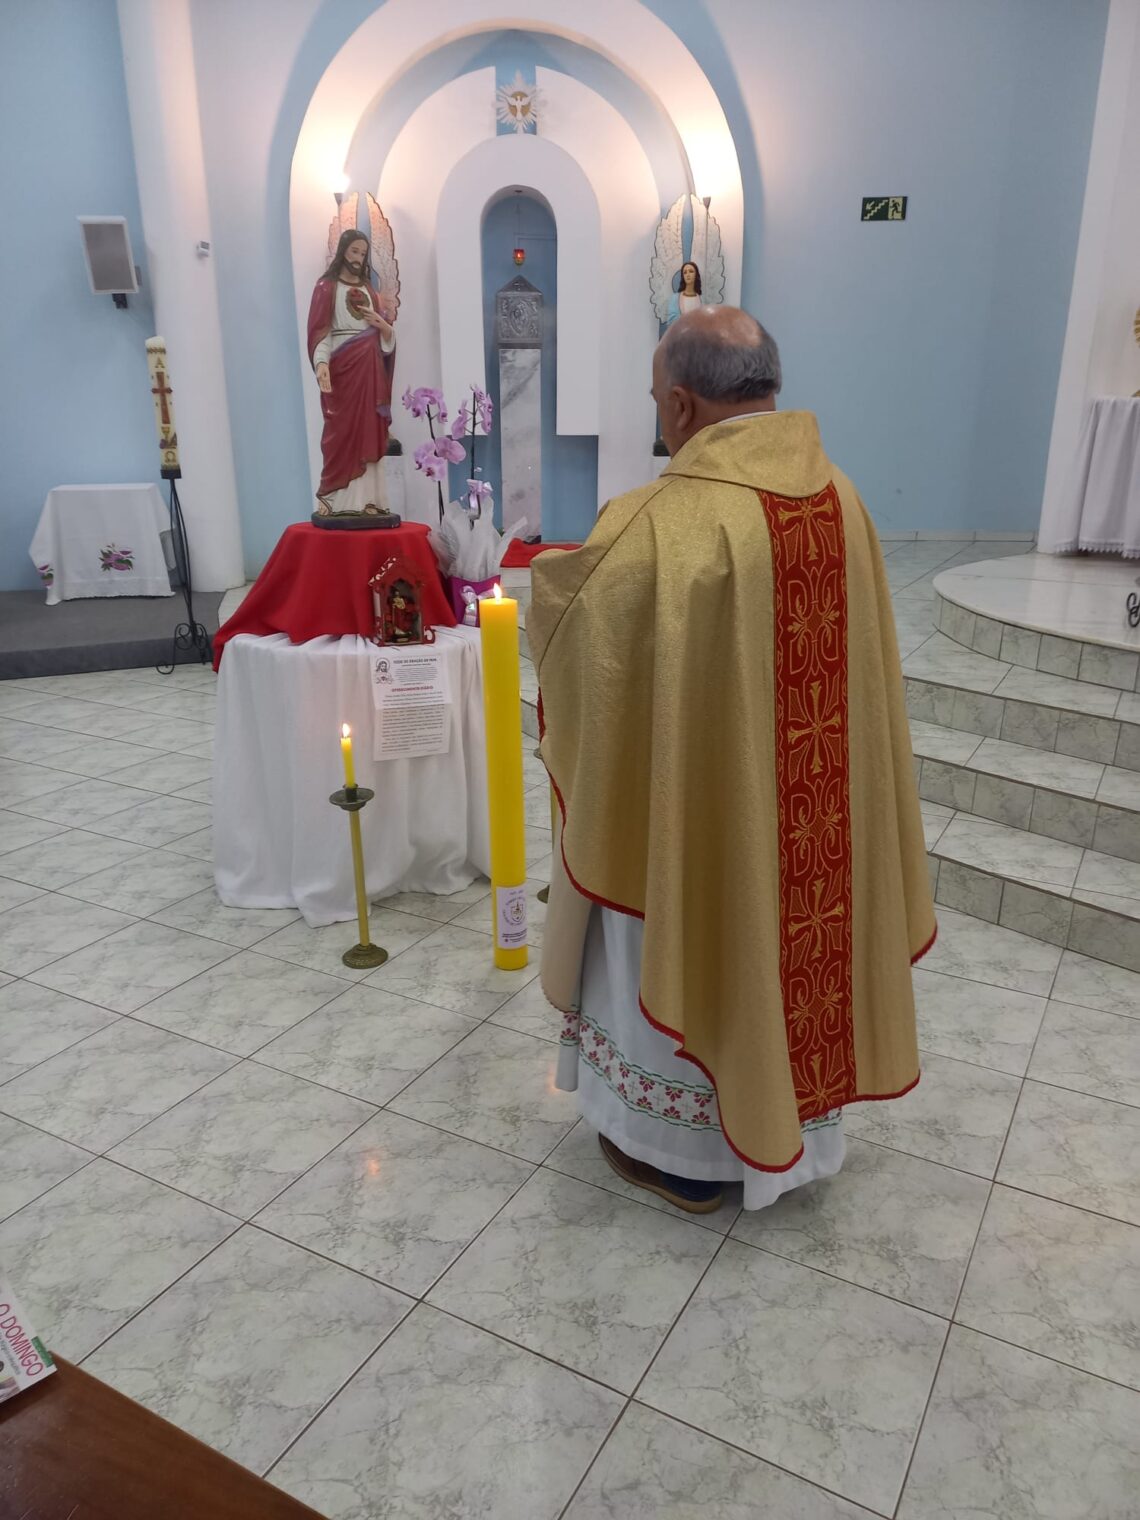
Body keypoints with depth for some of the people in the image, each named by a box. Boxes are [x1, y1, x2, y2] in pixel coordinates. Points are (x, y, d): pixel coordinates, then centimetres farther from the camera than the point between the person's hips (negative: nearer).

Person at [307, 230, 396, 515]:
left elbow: (388, 337, 17)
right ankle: (332, 500, -5)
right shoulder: (327, 287, 2)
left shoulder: (368, 289, 18)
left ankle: (365, 500, 3)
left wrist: (382, 324, -6)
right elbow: (319, 331, -9)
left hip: (370, 369, 5)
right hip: (343, 367, -5)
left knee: (368, 433, 2)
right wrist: (321, 363, -26)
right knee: (342, 433, -8)